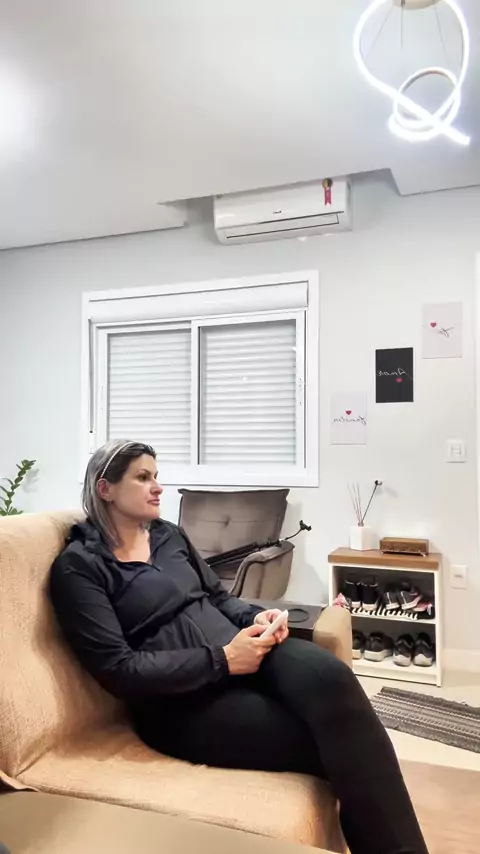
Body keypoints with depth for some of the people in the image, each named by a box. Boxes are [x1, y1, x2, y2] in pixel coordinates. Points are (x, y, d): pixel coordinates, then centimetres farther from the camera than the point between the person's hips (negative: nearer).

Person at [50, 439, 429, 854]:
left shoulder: (169, 534, 13)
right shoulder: (79, 566, -7)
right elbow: (119, 669, -14)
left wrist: (256, 617, -3)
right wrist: (222, 660, -19)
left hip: (241, 650, 6)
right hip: (180, 702, -5)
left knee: (329, 675, -27)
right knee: (330, 742, -24)